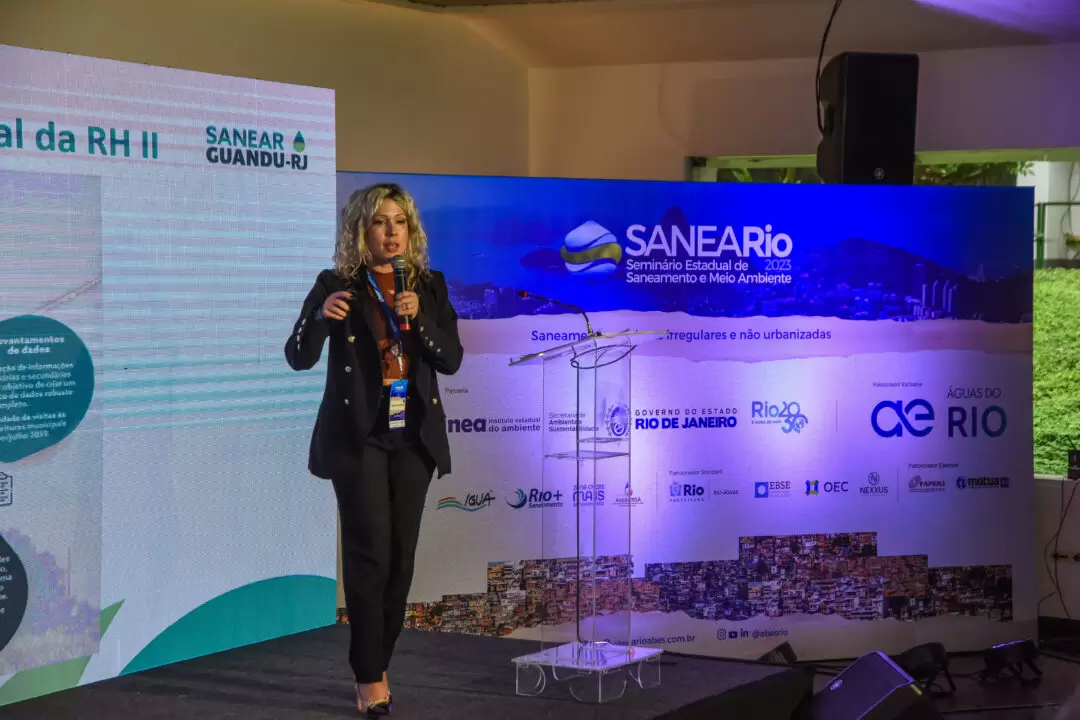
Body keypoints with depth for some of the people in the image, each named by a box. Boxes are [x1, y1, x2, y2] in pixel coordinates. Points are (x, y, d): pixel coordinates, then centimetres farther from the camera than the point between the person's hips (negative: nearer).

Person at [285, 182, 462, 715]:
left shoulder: (431, 286, 7)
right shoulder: (337, 285, -3)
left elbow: (451, 359, 0)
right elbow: (299, 357, -10)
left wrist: (417, 316, -16)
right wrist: (321, 317, -29)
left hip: (413, 437, 4)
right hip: (359, 436, -4)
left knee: (400, 556, 6)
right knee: (370, 553, -9)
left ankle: (376, 665, 18)